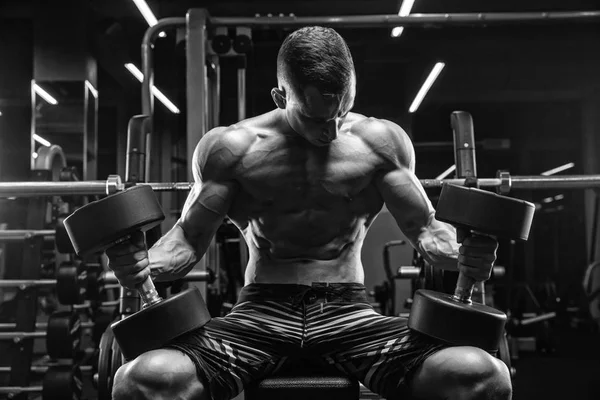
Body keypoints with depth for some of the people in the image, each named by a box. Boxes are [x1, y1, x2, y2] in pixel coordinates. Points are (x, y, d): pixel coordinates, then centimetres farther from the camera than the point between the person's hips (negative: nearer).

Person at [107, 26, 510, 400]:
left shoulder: (380, 141, 5)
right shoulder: (231, 147, 2)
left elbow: (424, 227, 8)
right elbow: (189, 238, 7)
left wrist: (462, 251, -16)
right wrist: (143, 263, -17)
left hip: (349, 311, 1)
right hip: (260, 312, -1)